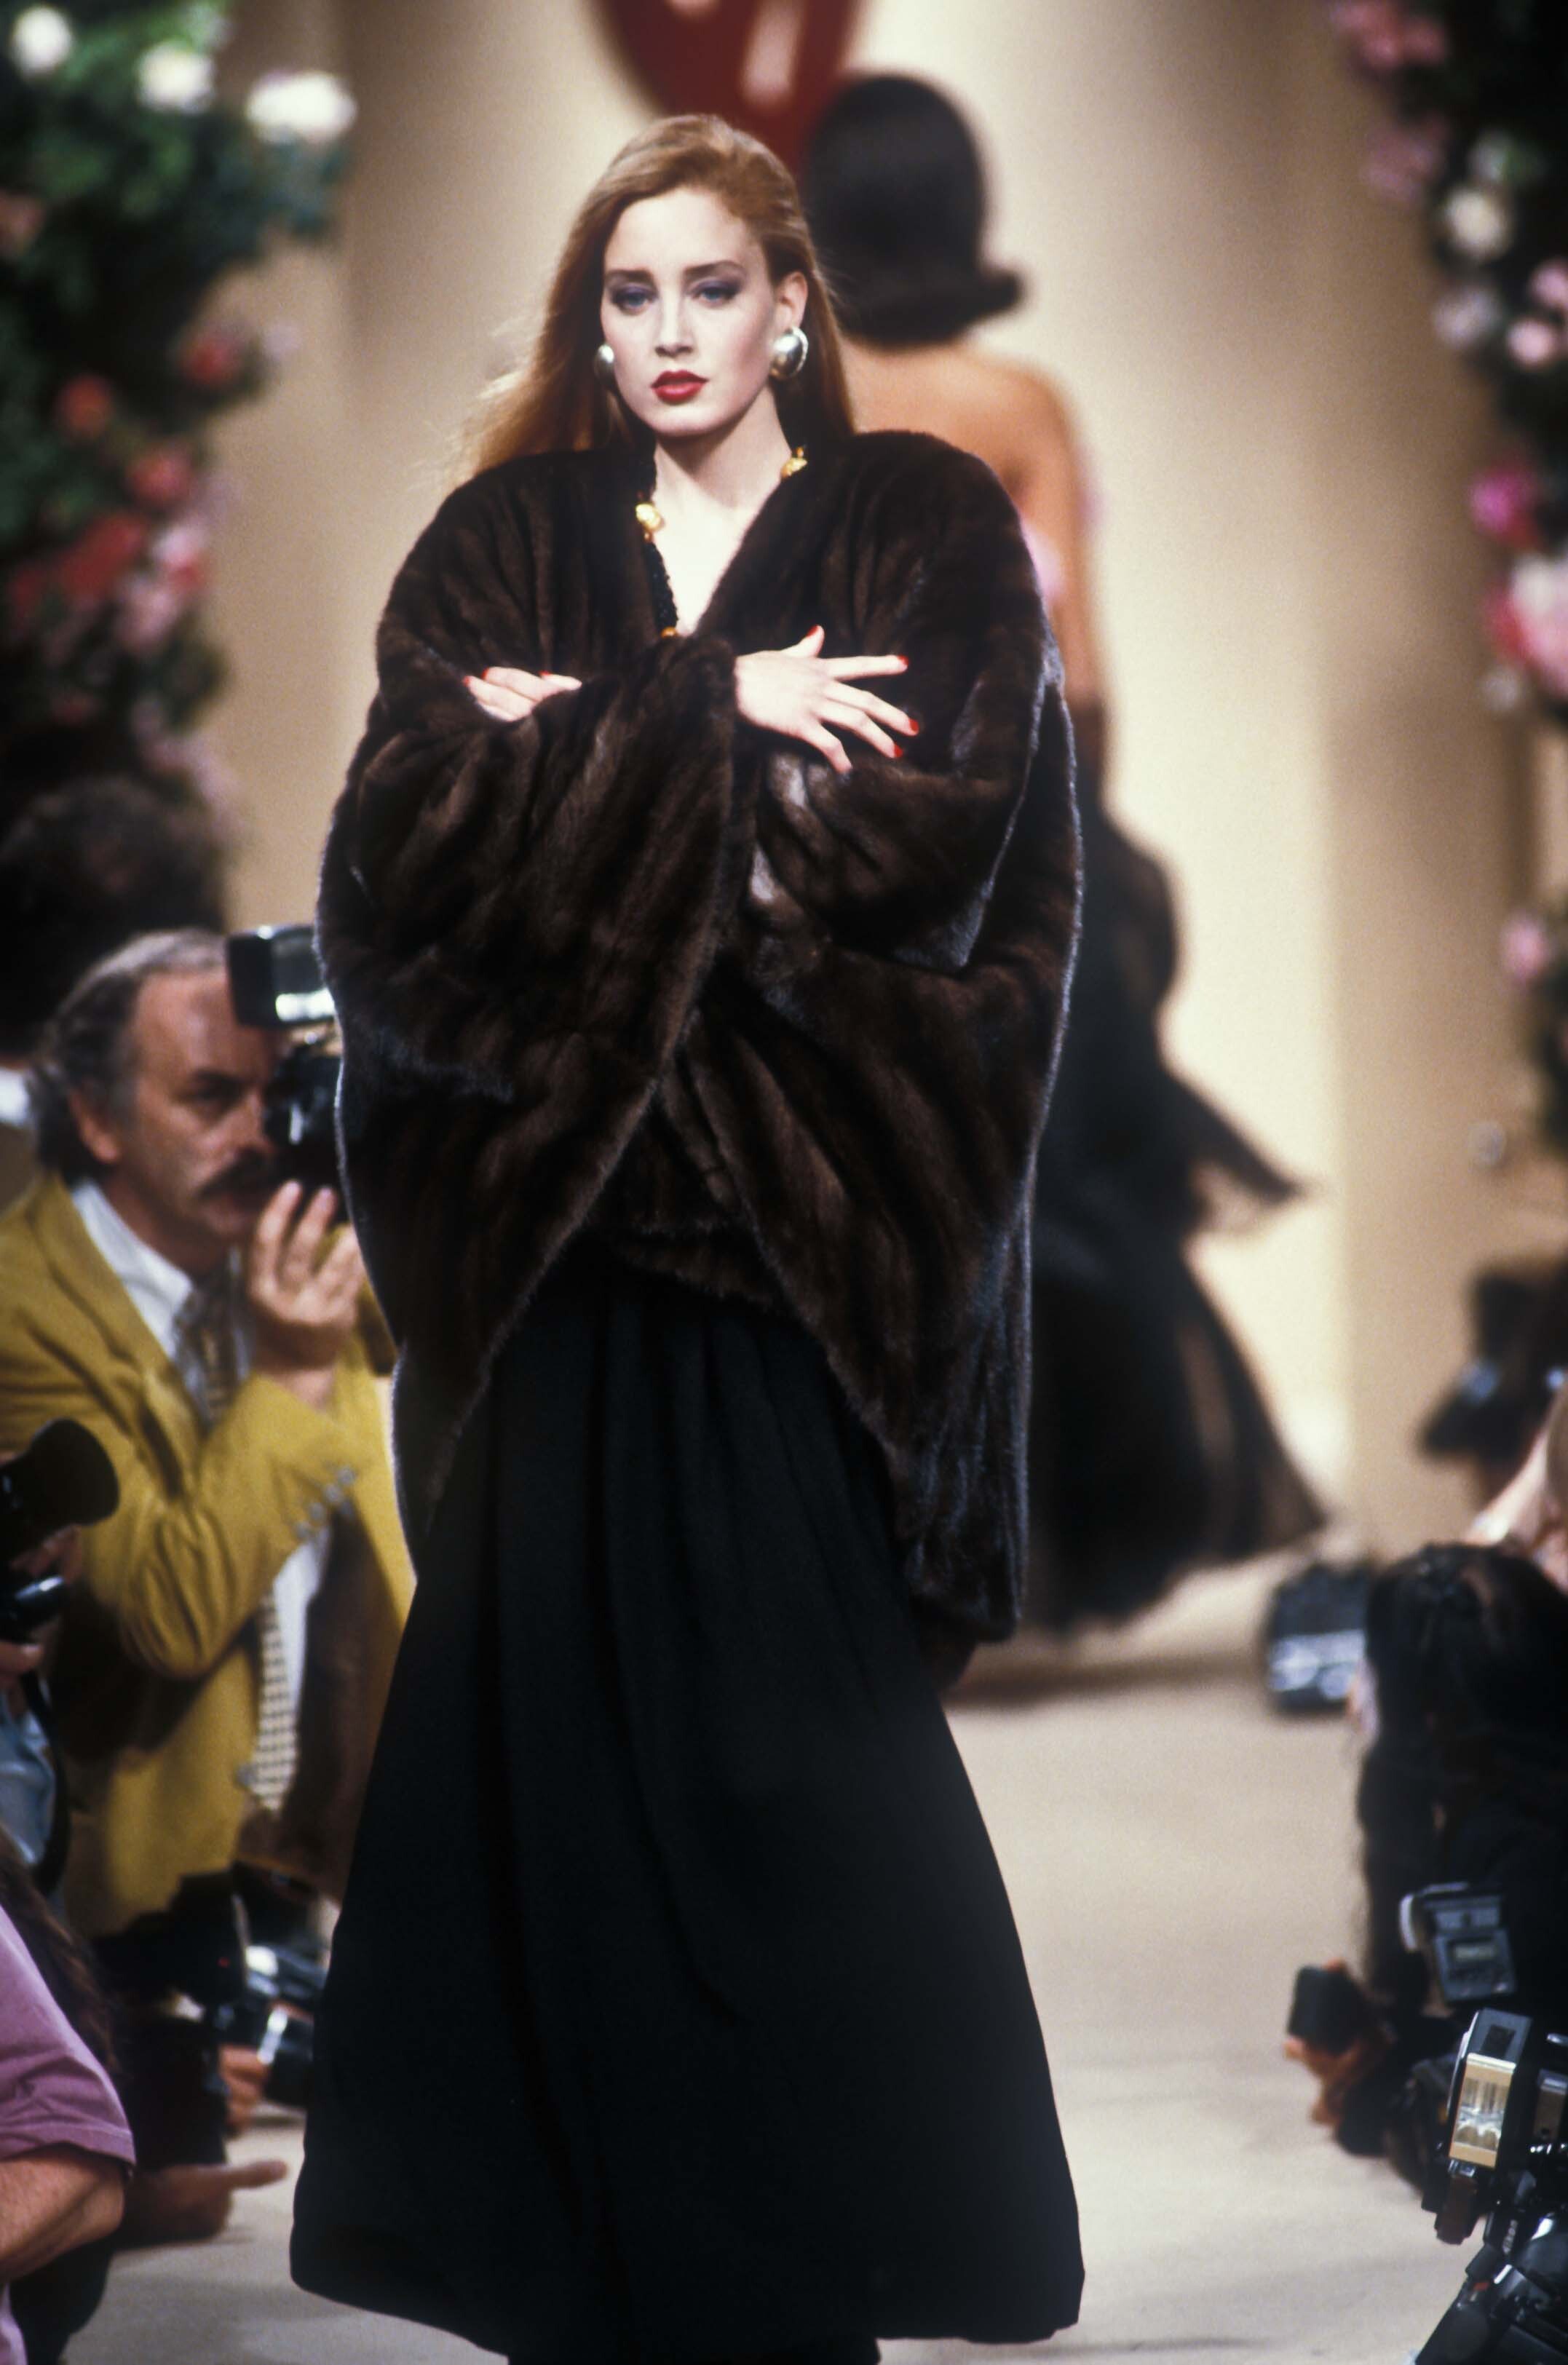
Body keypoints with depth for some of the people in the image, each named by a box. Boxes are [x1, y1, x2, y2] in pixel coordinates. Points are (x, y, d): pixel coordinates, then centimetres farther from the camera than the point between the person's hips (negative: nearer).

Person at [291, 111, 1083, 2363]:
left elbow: (924, 835, -7)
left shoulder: (928, 531, 8)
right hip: (554, 1207, 2)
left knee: (780, 1744, -7)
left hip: (812, 1224, -2)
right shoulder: (506, 544, 14)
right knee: (563, 1713, -5)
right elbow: (402, 830, -2)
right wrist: (712, 719, -8)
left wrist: (588, 745, -4)